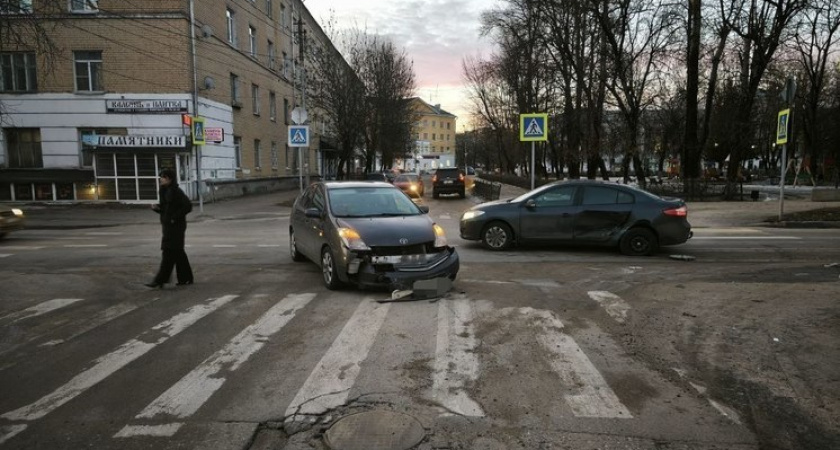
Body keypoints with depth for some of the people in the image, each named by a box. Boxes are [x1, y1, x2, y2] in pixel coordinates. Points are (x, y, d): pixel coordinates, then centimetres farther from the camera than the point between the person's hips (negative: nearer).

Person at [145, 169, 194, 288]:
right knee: (177, 252, 13)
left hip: (175, 226, -9)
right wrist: (156, 207, -1)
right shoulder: (164, 191, 13)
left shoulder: (176, 192, -13)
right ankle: (186, 278, 21)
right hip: (167, 225, 9)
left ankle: (160, 280, -5)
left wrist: (175, 218, -19)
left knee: (169, 252, -7)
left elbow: (188, 206, -19)